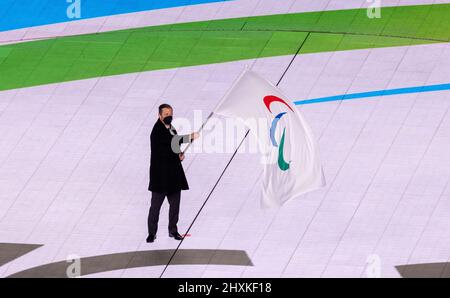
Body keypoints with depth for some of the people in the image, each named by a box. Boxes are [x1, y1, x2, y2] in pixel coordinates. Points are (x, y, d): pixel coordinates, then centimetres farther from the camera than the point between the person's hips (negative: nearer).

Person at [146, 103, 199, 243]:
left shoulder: (171, 128, 11)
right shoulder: (158, 130, -15)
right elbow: (171, 141, -32)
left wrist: (180, 154, 2)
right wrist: (190, 137, -37)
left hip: (174, 174, 8)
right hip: (160, 175, -8)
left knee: (175, 204, 12)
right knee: (155, 205, -1)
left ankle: (173, 230, 24)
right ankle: (152, 233, 7)